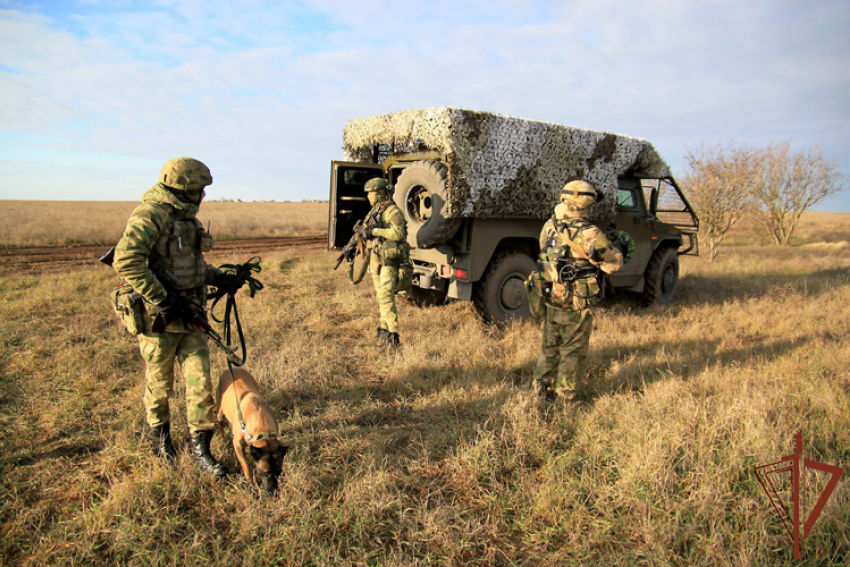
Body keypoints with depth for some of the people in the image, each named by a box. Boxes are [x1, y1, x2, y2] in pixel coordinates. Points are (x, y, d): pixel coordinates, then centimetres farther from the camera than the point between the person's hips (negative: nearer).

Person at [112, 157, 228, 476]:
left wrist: (219, 277, 13)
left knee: (200, 382, 4)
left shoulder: (184, 217, 12)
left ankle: (201, 450, 14)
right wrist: (162, 300, -27)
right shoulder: (150, 215, -16)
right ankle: (161, 442, 34)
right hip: (159, 319, -7)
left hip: (190, 316, 7)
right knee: (160, 386, 12)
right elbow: (126, 261, -28)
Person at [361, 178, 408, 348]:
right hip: (375, 259, 9)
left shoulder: (393, 211, -10)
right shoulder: (374, 211, 17)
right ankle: (383, 330, 21)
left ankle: (393, 336, -13)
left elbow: (398, 233, -24)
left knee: (386, 296, -14)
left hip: (389, 260, -9)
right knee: (381, 296, 13)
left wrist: (375, 231, -23)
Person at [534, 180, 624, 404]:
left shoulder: (549, 227, -1)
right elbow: (614, 263, -13)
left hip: (551, 299, 6)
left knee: (550, 345, 20)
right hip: (576, 304, -6)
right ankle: (568, 393, 19)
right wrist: (614, 248, 9)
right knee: (573, 350, 8)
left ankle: (544, 386, 31)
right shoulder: (589, 234, -20)